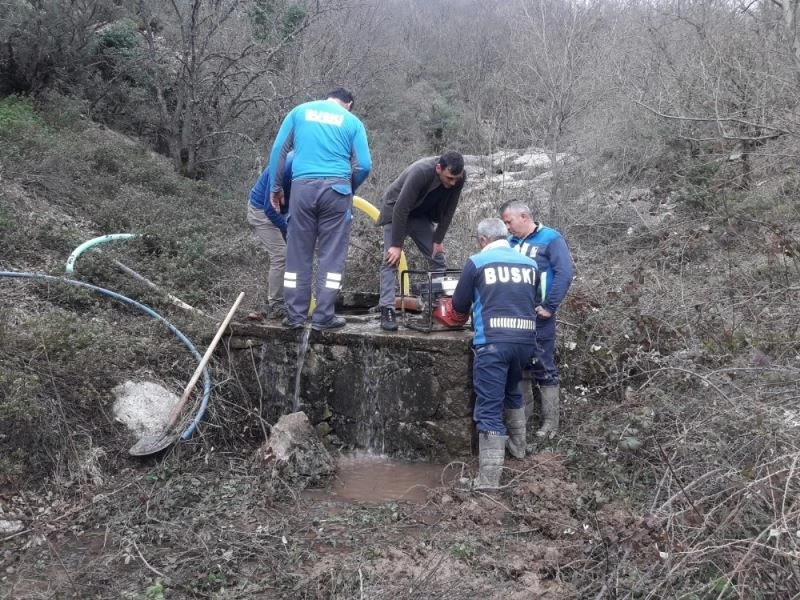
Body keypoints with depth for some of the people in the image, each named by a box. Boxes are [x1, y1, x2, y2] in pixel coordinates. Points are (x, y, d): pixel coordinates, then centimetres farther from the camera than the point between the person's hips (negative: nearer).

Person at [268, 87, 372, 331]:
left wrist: (276, 187, 15)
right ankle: (323, 317, 4)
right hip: (336, 188, -1)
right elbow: (364, 165, 3)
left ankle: (295, 315, 11)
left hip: (303, 186, 2)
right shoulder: (352, 121, 11)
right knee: (332, 255, 4)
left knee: (298, 253, 8)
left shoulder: (300, 111, 16)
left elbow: (278, 150, 10)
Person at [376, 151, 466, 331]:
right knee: (391, 260, -16)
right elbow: (401, 209, -33)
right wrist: (397, 245, -29)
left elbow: (448, 210, -7)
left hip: (422, 215, 6)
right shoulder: (421, 172, -37)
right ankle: (387, 311, -17)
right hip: (396, 212, -5)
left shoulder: (459, 177, -21)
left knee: (438, 258, 2)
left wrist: (438, 240, -7)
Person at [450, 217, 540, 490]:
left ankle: (489, 478, -8)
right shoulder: (529, 263, 12)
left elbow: (459, 305, 8)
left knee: (489, 408, -3)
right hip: (526, 338, 5)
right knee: (512, 390, 30)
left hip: (493, 341, -5)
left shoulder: (477, 262, 2)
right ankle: (517, 445, 45)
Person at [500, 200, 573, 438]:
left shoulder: (551, 238, -6)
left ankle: (550, 422, 9)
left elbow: (565, 274, -14)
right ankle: (522, 414, 26)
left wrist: (549, 307, -16)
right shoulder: (511, 242, 12)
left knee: (543, 368, 0)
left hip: (538, 317, -6)